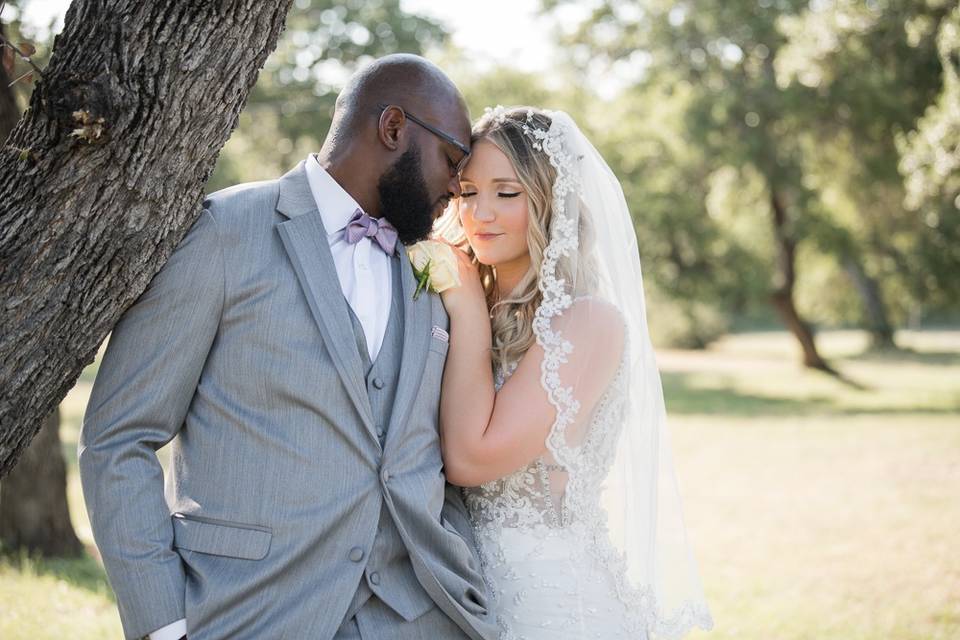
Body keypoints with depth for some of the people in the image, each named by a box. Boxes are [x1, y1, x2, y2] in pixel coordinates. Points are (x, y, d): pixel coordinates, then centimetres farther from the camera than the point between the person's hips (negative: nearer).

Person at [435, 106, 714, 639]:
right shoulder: (481, 312, 4)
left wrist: (468, 310, -15)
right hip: (468, 582, 7)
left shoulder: (590, 320, -17)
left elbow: (471, 458, -22)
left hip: (553, 593, -7)